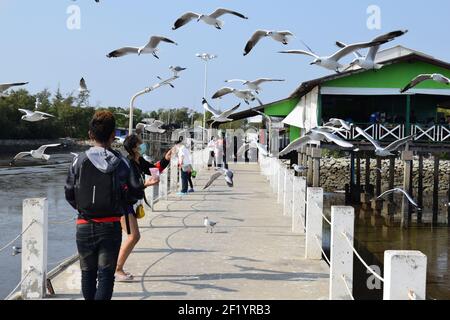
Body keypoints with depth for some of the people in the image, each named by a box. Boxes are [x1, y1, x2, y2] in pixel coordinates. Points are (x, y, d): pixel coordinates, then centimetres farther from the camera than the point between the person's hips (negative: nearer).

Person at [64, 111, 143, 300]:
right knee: (106, 274, 2)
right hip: (111, 226, -1)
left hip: (84, 226, 2)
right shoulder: (121, 162, -6)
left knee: (88, 272, 16)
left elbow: (69, 194, 0)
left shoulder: (79, 161, -4)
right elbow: (134, 194, -2)